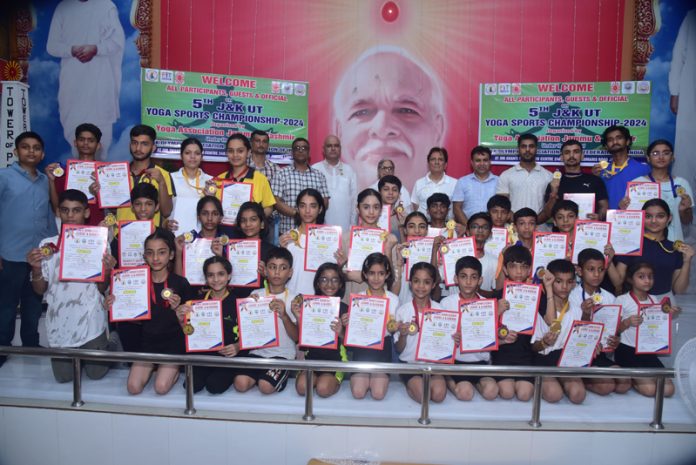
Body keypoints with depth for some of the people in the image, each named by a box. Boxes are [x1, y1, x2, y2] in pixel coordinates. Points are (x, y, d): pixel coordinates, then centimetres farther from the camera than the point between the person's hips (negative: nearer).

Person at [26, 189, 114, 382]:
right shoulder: (47, 244, -4)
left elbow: (101, 289, -4)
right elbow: (40, 290, 1)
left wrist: (107, 271, -24)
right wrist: (36, 268, -18)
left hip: (91, 322, -2)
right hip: (59, 322, 2)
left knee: (96, 373, 10)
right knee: (63, 377, 12)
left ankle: (105, 344, 39)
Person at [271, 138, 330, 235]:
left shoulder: (319, 175, 11)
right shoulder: (282, 174, 5)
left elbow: (325, 203, 7)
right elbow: (277, 202, -3)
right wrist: (297, 213, -16)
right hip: (288, 231, -2)